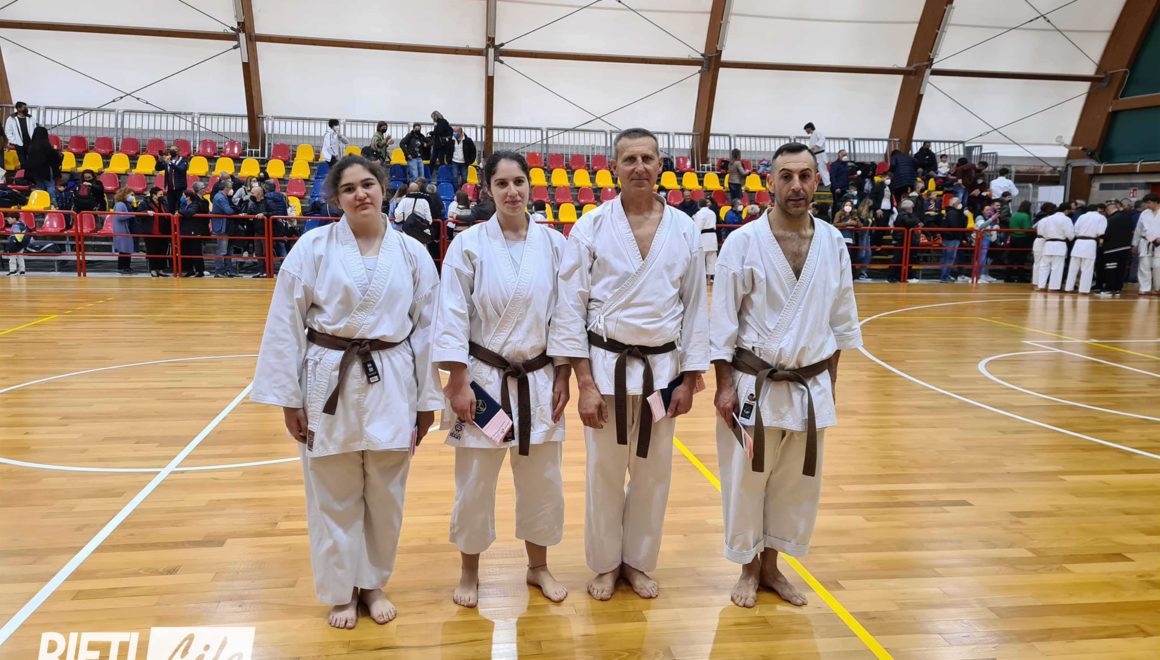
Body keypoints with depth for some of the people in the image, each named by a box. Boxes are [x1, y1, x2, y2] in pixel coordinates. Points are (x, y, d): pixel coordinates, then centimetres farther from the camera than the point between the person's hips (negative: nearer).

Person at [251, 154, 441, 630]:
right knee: (333, 498, 11)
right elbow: (286, 324, -3)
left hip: (391, 385, 2)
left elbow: (427, 328, 4)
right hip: (328, 382, -1)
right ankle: (341, 591, 32)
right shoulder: (313, 246, -4)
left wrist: (428, 399, 4)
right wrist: (288, 398, -5)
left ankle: (372, 584, 36)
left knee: (385, 496, 13)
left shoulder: (412, 253, 1)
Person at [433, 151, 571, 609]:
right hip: (483, 379, -2)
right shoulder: (469, 244, -7)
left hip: (539, 380, 3)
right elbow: (452, 318, -8)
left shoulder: (553, 244, 0)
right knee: (474, 482, 9)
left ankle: (538, 567, 36)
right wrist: (458, 384, -11)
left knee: (542, 479, 13)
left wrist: (563, 378, 1)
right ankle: (469, 572, 32)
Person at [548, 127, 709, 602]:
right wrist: (585, 383, -10)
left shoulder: (685, 230, 1)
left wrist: (688, 379, 3)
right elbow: (570, 308, -7)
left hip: (662, 367, 2)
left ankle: (637, 562, 34)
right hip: (605, 364, -2)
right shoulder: (590, 227, -6)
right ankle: (605, 564, 31)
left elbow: (695, 307, 5)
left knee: (654, 472, 13)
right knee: (604, 471, 9)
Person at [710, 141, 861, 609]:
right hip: (754, 385, -4)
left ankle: (772, 567, 34)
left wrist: (830, 380, 10)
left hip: (810, 386, 4)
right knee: (746, 480, 8)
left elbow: (841, 319, 10)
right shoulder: (743, 242, -10)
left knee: (797, 482, 14)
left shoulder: (833, 243, 1)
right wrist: (724, 385, -10)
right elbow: (723, 320, -9)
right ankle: (749, 569, 30)